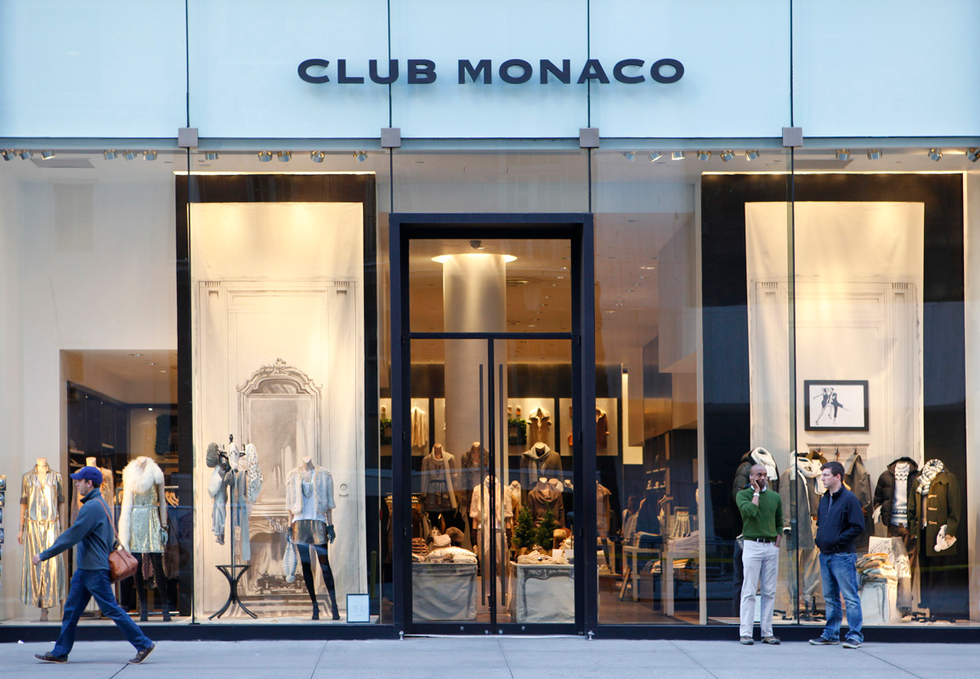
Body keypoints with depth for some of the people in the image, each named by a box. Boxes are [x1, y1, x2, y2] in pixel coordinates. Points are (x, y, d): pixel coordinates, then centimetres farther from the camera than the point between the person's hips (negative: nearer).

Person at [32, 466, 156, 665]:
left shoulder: (91, 507, -18)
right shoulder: (101, 504, 14)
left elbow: (72, 536, -19)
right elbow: (111, 537, 21)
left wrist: (44, 555, -14)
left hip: (95, 570, -10)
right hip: (85, 569, 10)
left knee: (112, 609, -6)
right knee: (71, 609, 10)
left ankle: (143, 644, -1)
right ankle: (60, 653, 14)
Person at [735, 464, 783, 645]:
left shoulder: (775, 497, 13)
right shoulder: (743, 495, 1)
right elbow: (750, 511, -18)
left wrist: (777, 541, 8)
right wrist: (756, 492, -8)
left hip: (771, 547, 4)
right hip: (752, 545, -4)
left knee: (770, 592, 4)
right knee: (749, 592, -6)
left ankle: (767, 633, 8)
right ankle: (745, 633, -5)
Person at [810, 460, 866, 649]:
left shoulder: (849, 499, -9)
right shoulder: (824, 500, 15)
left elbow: (858, 527, -14)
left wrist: (838, 540, -15)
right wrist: (818, 538, 8)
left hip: (842, 556, -8)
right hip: (825, 555, 8)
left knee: (850, 597, -5)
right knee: (830, 597, 13)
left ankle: (854, 635, -4)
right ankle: (831, 634, 19)